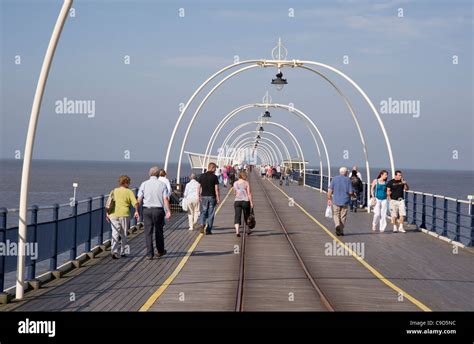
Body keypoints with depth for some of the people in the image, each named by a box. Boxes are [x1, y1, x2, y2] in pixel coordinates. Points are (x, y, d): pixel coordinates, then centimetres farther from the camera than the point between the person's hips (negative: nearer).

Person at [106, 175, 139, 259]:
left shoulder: (114, 191, 11)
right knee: (123, 234, 12)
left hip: (113, 215, 2)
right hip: (124, 214, -2)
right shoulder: (129, 192, 2)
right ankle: (122, 251, 19)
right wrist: (136, 211, -5)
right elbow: (135, 202, -10)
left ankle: (114, 250, -17)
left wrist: (107, 213, 15)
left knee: (115, 233, 0)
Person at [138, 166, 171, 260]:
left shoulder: (144, 184, 1)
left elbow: (139, 199, -1)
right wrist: (168, 211, -7)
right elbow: (165, 199, -8)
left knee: (148, 232, 2)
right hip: (158, 210, 0)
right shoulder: (162, 184, -2)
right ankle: (160, 251, 29)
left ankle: (149, 254, -3)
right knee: (159, 231, 14)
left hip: (147, 210, 0)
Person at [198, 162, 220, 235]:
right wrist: (218, 198, -3)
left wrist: (199, 196, 15)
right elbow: (216, 189, -10)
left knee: (203, 212, 10)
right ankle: (208, 230, 8)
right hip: (212, 196, -2)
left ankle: (202, 224, -17)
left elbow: (199, 187, 6)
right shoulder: (214, 177, -8)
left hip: (204, 196, 3)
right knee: (210, 214, 5)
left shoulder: (202, 176, 3)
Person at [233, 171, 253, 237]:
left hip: (237, 201, 2)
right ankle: (248, 230, 33)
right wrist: (251, 202, -6)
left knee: (237, 216, -4)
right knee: (247, 216, 16)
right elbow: (249, 193, -8)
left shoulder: (235, 183, 7)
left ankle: (237, 231, -22)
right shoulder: (246, 183, -4)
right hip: (245, 201, -2)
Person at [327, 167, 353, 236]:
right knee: (343, 216, 10)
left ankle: (337, 225, -13)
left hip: (336, 201, 0)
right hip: (345, 201, 0)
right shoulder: (348, 180, -5)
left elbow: (330, 190, -6)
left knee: (336, 215, 12)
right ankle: (341, 231, 12)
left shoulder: (334, 179, -2)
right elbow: (351, 192, -8)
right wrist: (353, 193, 15)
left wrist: (329, 199, 4)